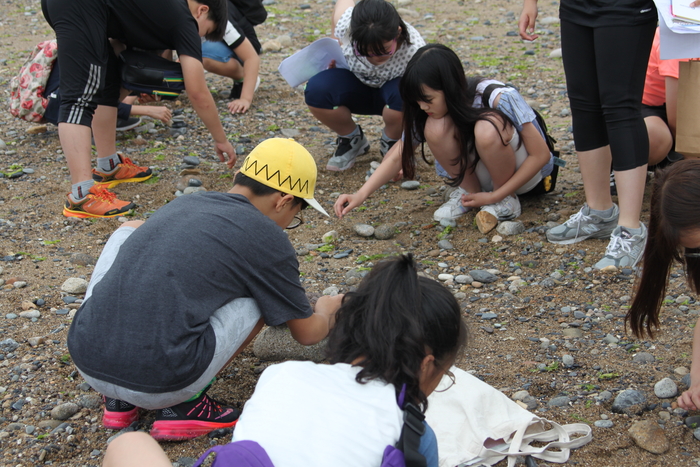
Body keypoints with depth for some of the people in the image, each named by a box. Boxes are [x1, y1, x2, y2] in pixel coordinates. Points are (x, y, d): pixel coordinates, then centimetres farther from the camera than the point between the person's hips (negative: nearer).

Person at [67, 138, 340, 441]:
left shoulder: (182, 204, 19)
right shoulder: (267, 237, 2)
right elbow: (307, 334, 15)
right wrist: (325, 312, 40)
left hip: (86, 363, 5)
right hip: (157, 386, -5)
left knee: (131, 231, 27)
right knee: (265, 297, 12)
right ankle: (184, 404, 9)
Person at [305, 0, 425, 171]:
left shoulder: (415, 52, -36)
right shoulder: (345, 25, -29)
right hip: (357, 86, 2)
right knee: (316, 89, -28)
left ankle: (390, 144, -4)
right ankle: (351, 139, 2)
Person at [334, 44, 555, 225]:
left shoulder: (500, 98, -29)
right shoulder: (434, 111, -14)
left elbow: (541, 155, -23)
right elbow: (398, 155, -13)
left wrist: (495, 197, -24)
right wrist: (360, 195, -26)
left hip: (526, 174, -4)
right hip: (481, 171, 4)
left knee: (486, 129, -37)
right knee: (435, 127, -25)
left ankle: (507, 200, -12)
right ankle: (468, 191, -3)